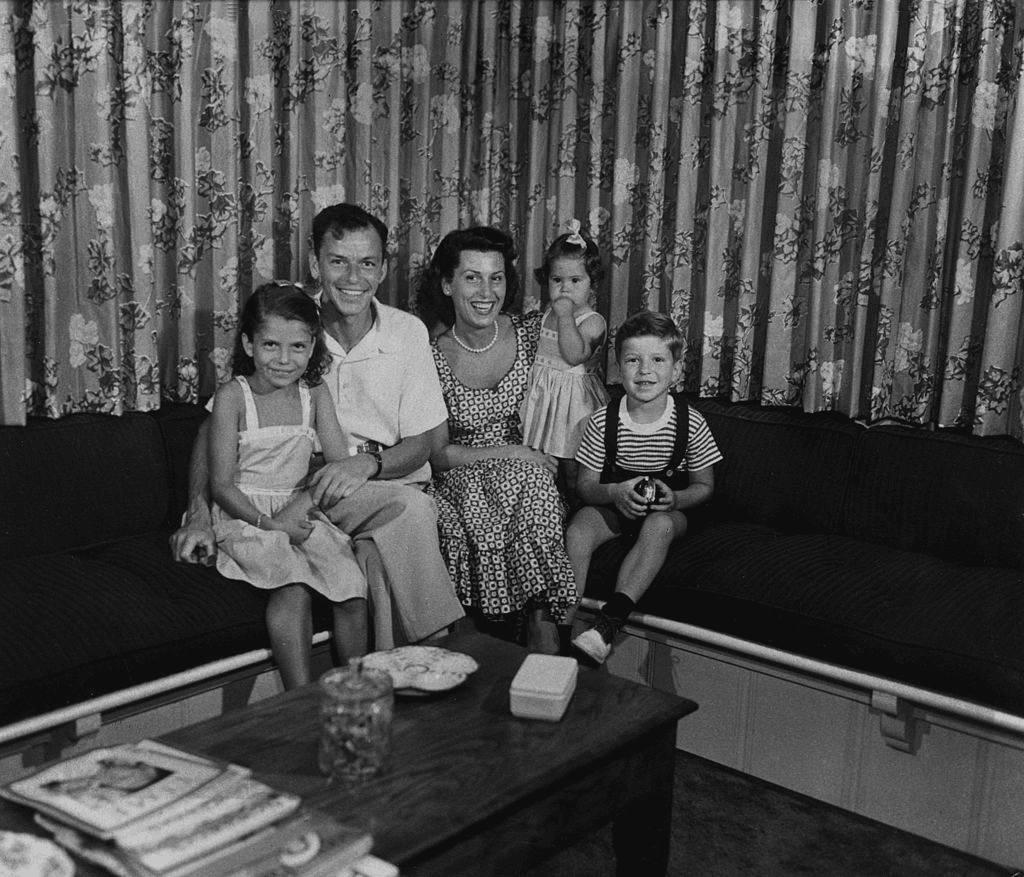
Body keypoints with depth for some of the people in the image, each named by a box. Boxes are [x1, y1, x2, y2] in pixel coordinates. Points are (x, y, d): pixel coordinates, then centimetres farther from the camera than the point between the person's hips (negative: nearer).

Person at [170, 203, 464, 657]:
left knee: (378, 554, -34)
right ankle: (440, 647, -20)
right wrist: (199, 513, -15)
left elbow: (420, 445, 1)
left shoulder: (408, 332, 1)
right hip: (303, 487, -1)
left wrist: (368, 462, -20)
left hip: (391, 485, 2)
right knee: (407, 508, -32)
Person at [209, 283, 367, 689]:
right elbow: (221, 484, -8)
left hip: (298, 512, 4)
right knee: (294, 590, -29)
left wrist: (302, 502, -15)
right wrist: (269, 523, -20)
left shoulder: (315, 394, 5)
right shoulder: (232, 396, -6)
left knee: (352, 585, -18)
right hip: (245, 515, -4)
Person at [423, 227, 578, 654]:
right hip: (457, 479, -2)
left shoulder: (528, 331, 2)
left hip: (523, 473, 2)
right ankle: (540, 622, -20)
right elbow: (437, 454, -7)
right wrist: (512, 453, -13)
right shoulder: (434, 357, -7)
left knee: (534, 489, -31)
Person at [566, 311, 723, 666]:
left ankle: (608, 624, -42)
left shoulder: (690, 423, -10)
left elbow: (704, 486, 0)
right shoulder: (603, 421, -9)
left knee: (659, 525, -35)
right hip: (614, 505, 1)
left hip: (668, 512, -1)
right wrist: (615, 493, -25)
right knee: (579, 525, -29)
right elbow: (585, 485, -3)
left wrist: (675, 499, -22)